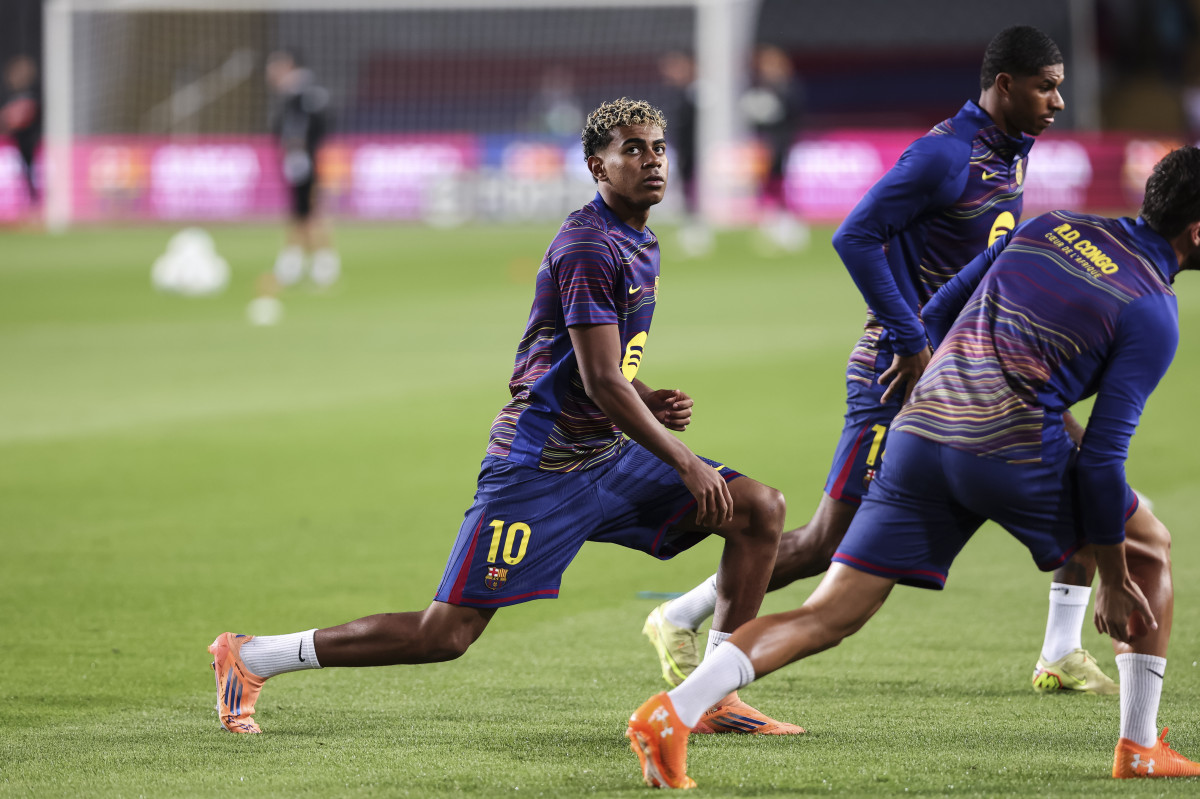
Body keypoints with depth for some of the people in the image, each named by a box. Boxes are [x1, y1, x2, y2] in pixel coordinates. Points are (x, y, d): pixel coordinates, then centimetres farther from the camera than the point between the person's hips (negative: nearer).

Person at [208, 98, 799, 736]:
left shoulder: (639, 245, 14)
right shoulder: (589, 248, -17)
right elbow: (600, 382, -22)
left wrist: (649, 401, 6)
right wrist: (686, 464, -18)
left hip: (608, 453, 9)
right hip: (541, 463, -9)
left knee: (760, 510, -1)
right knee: (446, 633, -10)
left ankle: (716, 697, 3)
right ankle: (251, 657, 2)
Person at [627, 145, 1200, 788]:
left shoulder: (1047, 227, 18)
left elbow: (934, 318, 22)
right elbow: (1102, 456, -7)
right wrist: (1112, 583, 0)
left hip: (918, 434, 5)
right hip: (1014, 449, -5)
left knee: (826, 618, 2)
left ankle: (672, 713, -16)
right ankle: (1140, 748, 18)